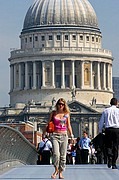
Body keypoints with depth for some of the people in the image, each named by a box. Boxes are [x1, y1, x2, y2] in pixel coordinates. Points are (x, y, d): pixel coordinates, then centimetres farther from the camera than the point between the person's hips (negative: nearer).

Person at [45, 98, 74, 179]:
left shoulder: (66, 114, 9)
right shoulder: (53, 113, 7)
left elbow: (68, 126, 14)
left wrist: (71, 135, 7)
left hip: (64, 135, 1)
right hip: (55, 135, -1)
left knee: (63, 155, 0)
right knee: (56, 154, -15)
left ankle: (60, 172, 9)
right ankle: (56, 170, 5)